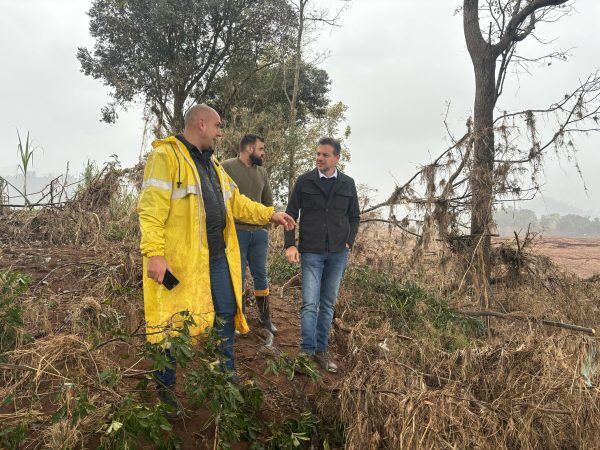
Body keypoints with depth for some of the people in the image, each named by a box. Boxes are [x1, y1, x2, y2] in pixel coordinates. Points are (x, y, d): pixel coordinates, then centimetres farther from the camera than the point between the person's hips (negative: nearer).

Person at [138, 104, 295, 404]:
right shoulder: (167, 156, -11)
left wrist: (270, 214, 18)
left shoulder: (211, 163, 18)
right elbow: (151, 209, -19)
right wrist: (154, 252, -27)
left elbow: (235, 202, 23)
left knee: (226, 313, 16)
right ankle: (163, 389, 23)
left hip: (217, 257, 9)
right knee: (173, 322, 3)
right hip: (180, 259, -8)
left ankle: (226, 374, 36)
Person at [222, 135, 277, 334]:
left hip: (259, 232, 5)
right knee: (237, 276, 4)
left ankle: (265, 318, 22)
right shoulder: (227, 167, -6)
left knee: (261, 275, 10)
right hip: (236, 231, -5)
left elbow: (268, 201, 20)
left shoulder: (262, 172, 13)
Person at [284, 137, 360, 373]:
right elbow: (291, 214, 1)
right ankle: (307, 352, 2)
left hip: (338, 253, 3)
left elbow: (354, 216, 15)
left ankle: (321, 350, 19)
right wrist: (290, 245, -8)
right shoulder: (304, 181, -1)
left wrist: (349, 242, 3)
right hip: (311, 252, -2)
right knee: (310, 303, -6)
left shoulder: (348, 184, 6)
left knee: (328, 304, 9)